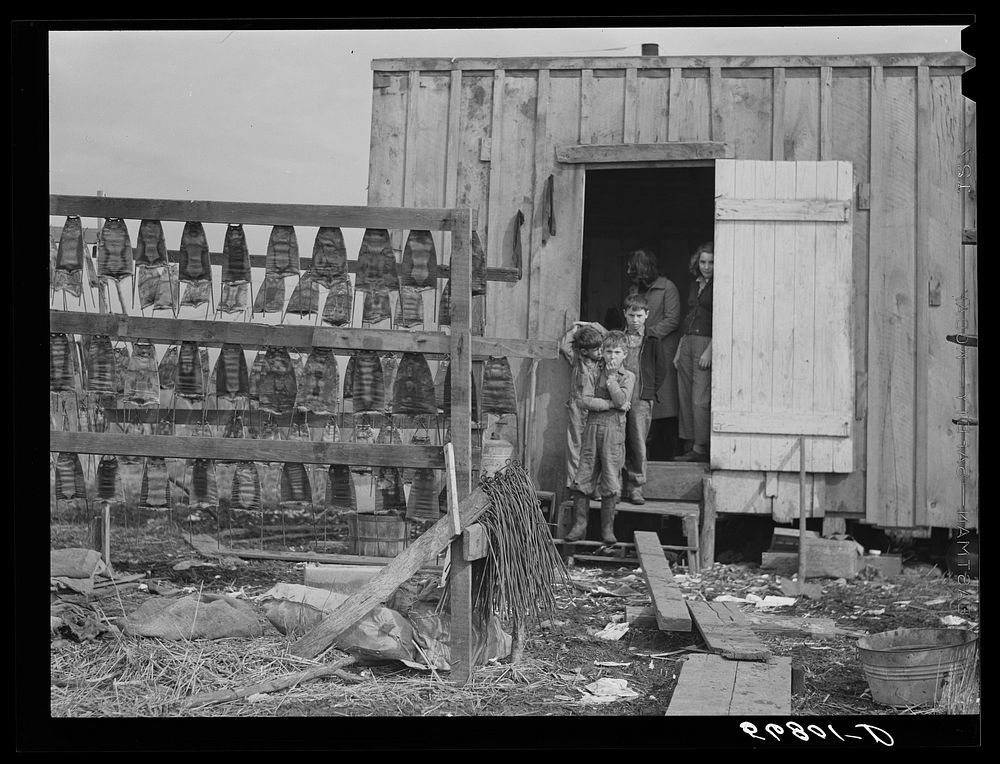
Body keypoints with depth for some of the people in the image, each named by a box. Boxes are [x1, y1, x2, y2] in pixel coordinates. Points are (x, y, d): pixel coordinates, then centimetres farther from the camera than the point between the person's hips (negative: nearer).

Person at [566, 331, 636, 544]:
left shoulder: (628, 376, 6)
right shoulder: (594, 373, 10)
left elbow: (621, 400, -11)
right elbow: (581, 400, -3)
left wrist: (611, 376, -9)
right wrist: (609, 404, -10)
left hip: (614, 430, -2)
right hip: (592, 428, 2)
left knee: (610, 482, -1)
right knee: (583, 478, 0)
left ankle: (607, 528, 7)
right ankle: (579, 525, 8)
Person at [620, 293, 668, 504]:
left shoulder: (652, 341, 6)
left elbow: (661, 369, 9)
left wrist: (651, 392, 3)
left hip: (641, 400, -1)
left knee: (638, 444, -5)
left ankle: (635, 487, 2)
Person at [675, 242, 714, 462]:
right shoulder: (694, 285, 17)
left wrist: (709, 351, -18)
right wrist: (679, 351, 16)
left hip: (706, 344, -8)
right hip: (687, 343, 8)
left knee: (700, 400, -9)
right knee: (685, 399, 5)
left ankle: (700, 448, -5)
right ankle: (691, 445, 10)